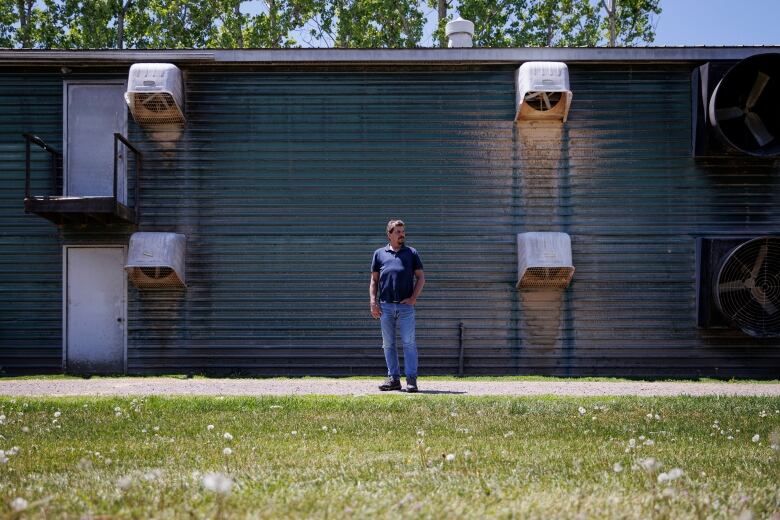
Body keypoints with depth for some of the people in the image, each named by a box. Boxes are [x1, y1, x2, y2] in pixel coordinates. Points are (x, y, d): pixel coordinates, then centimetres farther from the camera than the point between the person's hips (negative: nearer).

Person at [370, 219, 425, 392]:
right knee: (388, 344, 4)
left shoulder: (411, 253, 10)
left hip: (406, 306, -2)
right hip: (385, 306, 2)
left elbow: (421, 277, 8)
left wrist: (413, 298, -4)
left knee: (409, 343, -6)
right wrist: (373, 302, 1)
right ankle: (393, 378, 11)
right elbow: (374, 280, 13)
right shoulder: (379, 253, 13)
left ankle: (411, 379, -5)